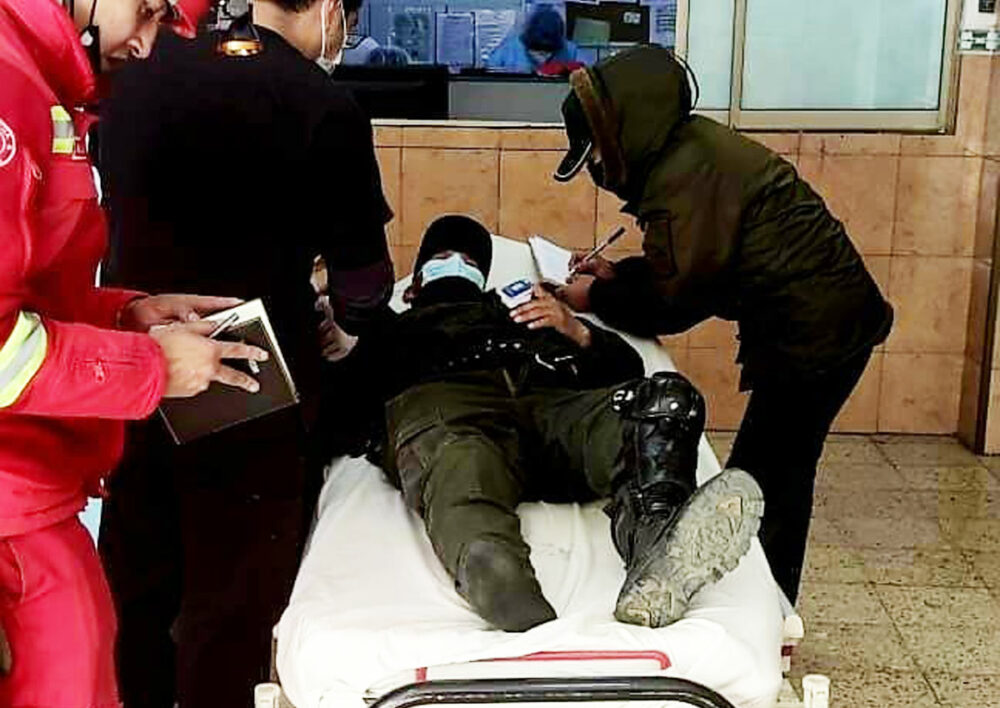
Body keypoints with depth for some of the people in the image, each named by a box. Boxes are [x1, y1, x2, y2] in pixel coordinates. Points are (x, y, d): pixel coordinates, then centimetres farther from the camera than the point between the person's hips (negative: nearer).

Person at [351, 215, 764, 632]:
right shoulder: (394, 332, 43)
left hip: (548, 404, 3)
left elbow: (628, 367, 34)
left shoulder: (525, 319, 47)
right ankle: (541, 634, -72)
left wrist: (576, 331, 17)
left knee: (667, 396, -29)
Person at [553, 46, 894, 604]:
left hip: (815, 332, -10)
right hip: (826, 315, 10)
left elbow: (676, 300, -16)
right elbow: (694, 264, 19)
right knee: (779, 473, 16)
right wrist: (619, 275, 9)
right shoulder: (690, 148, 10)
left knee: (762, 480, -3)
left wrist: (598, 298, -3)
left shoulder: (684, 178, -21)